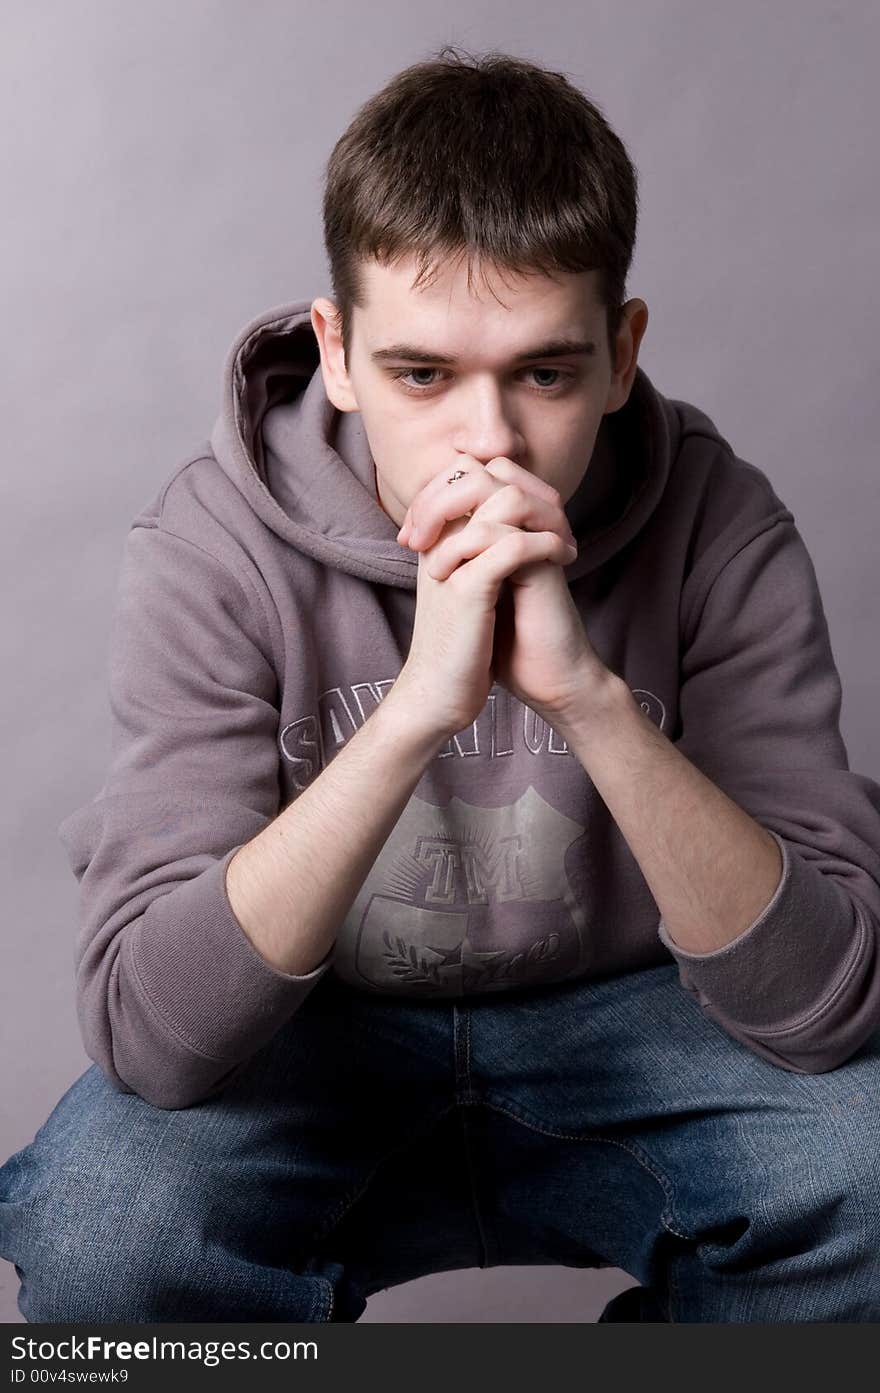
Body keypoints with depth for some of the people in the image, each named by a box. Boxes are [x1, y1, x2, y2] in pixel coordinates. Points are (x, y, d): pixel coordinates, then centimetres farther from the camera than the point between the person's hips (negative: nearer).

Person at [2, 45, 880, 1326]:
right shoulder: (219, 542, -20)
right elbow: (146, 1030, -27)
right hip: (315, 1040, 0)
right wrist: (416, 706, -39)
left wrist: (591, 694, -37)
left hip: (618, 1027, 1)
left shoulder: (718, 528, -17)